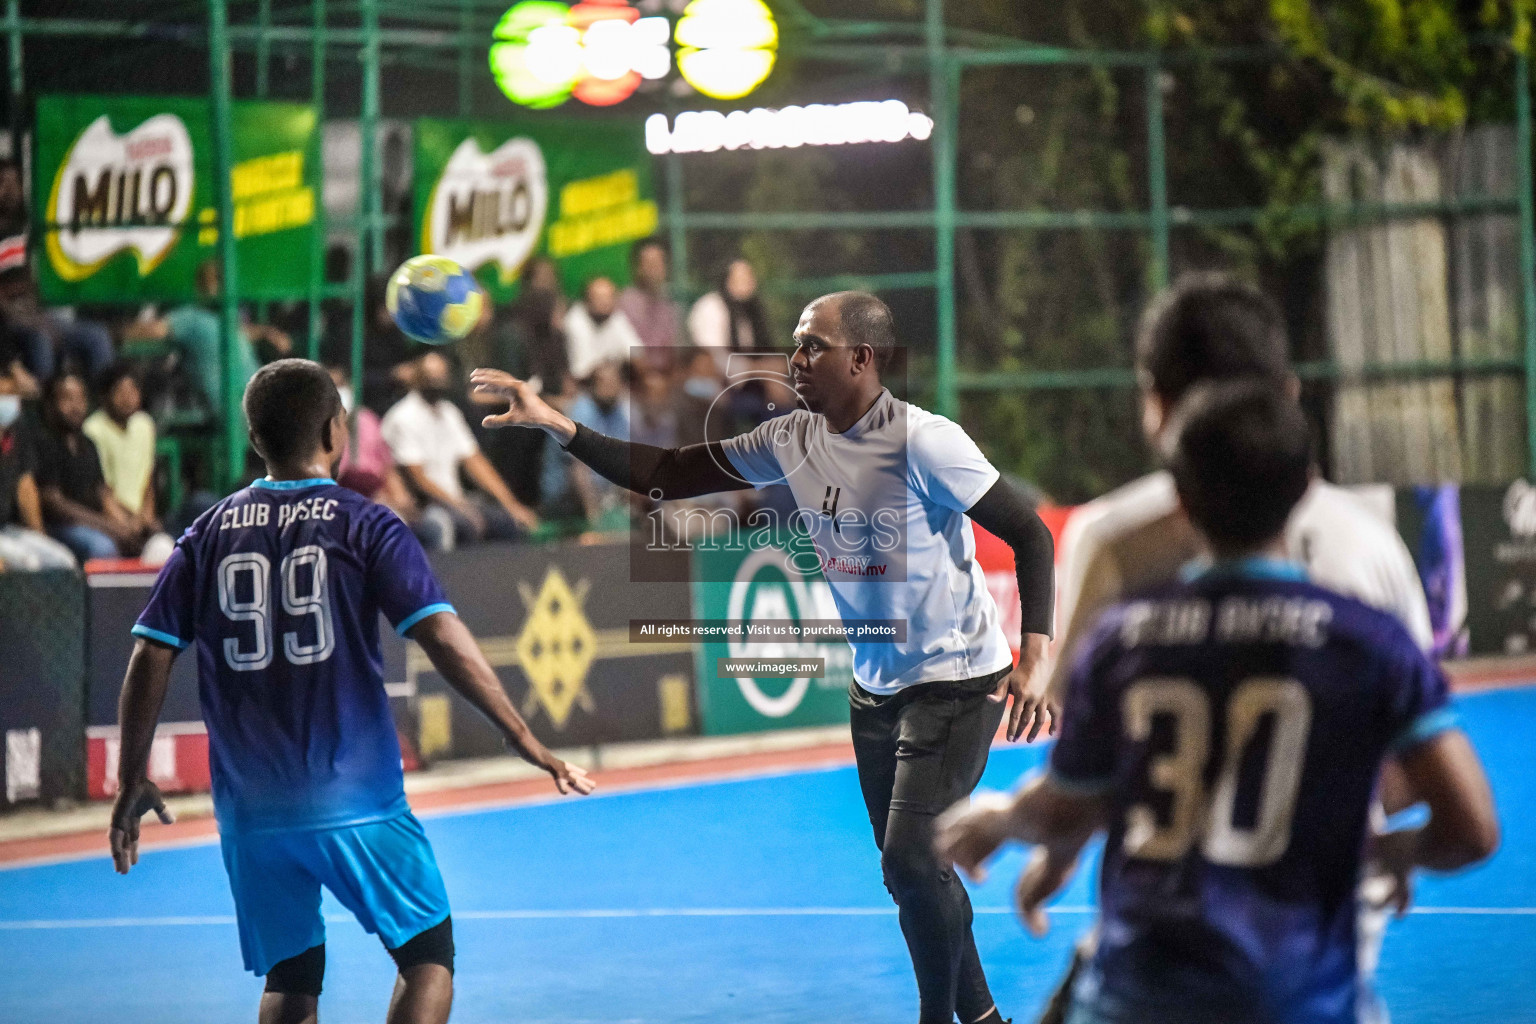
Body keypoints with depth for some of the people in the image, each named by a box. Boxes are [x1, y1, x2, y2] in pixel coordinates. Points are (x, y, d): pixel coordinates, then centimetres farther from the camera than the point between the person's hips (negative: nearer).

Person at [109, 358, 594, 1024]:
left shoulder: (208, 535, 6)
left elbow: (149, 658, 3)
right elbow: (443, 638, -13)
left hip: (250, 810, 4)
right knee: (428, 955, 9)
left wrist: (133, 780, 12)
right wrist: (523, 739, -9)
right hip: (355, 802, -4)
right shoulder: (365, 526, -4)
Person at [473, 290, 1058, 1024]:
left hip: (956, 682, -7)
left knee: (910, 861, -16)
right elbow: (666, 477, -1)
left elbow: (1029, 533, -18)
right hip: (875, 685, 7)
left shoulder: (923, 441, -22)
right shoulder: (792, 440, -3)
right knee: (907, 870, 13)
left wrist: (1035, 656, -29)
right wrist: (557, 426, -11)